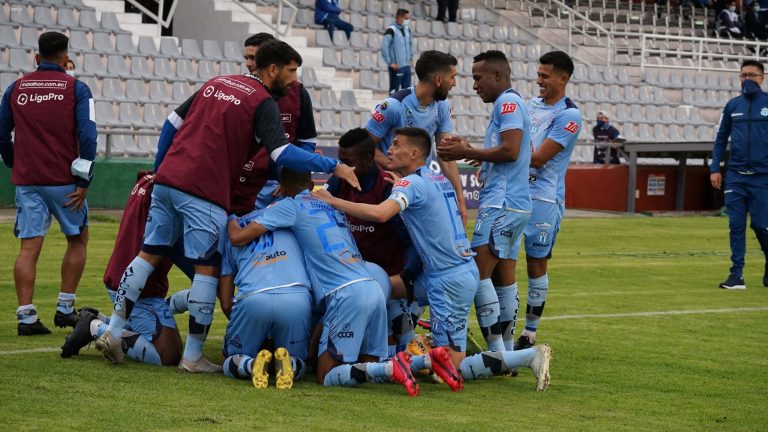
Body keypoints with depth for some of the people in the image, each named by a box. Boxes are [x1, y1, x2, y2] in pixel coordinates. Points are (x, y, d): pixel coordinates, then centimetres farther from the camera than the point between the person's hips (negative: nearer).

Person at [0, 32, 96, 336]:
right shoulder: (75, 89, -2)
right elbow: (87, 136, -12)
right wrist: (83, 182, -9)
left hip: (27, 181, 3)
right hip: (63, 181, -2)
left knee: (29, 247, 1)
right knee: (78, 240, 15)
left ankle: (26, 317, -6)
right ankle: (65, 309, 13)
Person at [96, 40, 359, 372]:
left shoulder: (217, 83, 19)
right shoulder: (263, 103, -3)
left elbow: (172, 122, 21)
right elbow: (282, 154, -15)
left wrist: (160, 169, 28)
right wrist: (333, 167, -9)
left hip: (167, 180, 7)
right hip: (205, 193, -7)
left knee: (149, 255, 13)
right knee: (208, 268, 0)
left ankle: (113, 333, 13)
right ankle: (193, 357, 2)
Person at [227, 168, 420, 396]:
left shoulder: (289, 206, 5)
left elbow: (238, 237, 3)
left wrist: (231, 220, 23)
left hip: (347, 294, -7)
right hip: (374, 290, 7)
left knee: (327, 376, -2)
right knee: (368, 367, 15)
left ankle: (391, 368, -24)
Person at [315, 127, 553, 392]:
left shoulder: (411, 183, -13)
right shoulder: (440, 179, 13)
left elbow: (379, 213, -30)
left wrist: (332, 201, -21)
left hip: (448, 279, -9)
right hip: (466, 269, 9)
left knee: (453, 369, -7)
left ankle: (531, 356, -11)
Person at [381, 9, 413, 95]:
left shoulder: (407, 30, 10)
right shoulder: (391, 30, -13)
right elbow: (384, 47, -17)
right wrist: (390, 63, -16)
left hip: (407, 66, 7)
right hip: (396, 67, -7)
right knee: (395, 89, 0)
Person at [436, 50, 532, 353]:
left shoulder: (508, 102, -9)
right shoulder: (510, 104, 21)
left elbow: (510, 151, -19)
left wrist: (467, 152, -12)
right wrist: (474, 153, 16)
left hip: (501, 203, -10)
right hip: (515, 203, 10)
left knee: (479, 273, -12)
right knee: (504, 276, 10)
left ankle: (497, 354, -15)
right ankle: (508, 353, 12)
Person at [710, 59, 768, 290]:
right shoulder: (733, 105, 10)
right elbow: (721, 138, 13)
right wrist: (714, 169, 6)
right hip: (735, 175, 3)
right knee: (736, 225, -1)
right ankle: (736, 274, 2)